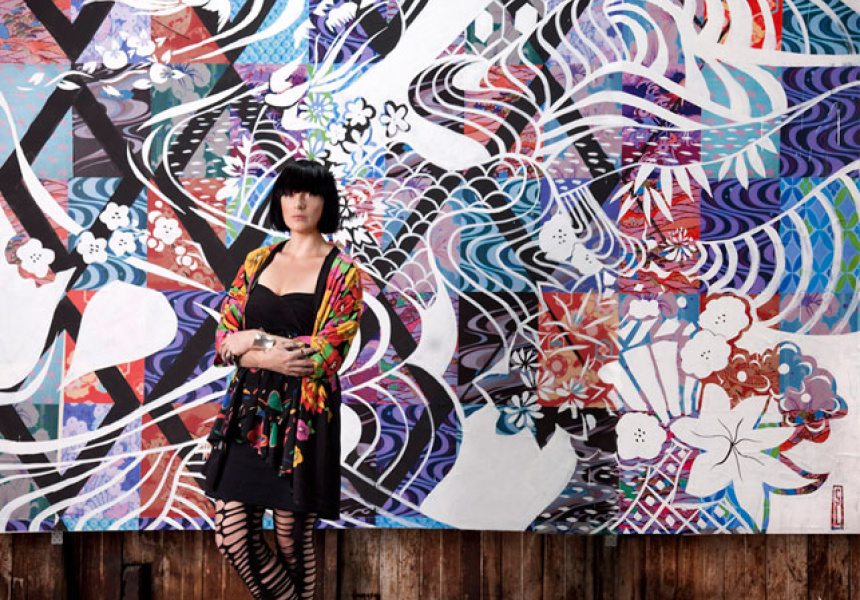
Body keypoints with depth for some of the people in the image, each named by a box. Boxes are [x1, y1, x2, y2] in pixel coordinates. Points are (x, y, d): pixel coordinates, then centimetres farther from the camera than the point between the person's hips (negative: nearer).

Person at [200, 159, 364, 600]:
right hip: (247, 413, 5)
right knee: (232, 539, 2)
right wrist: (274, 355, -13)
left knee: (291, 544, 3)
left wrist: (253, 340, -9)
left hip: (301, 417, -4)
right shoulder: (258, 261, 12)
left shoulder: (342, 273, -3)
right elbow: (224, 338, 5)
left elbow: (324, 357, -13)